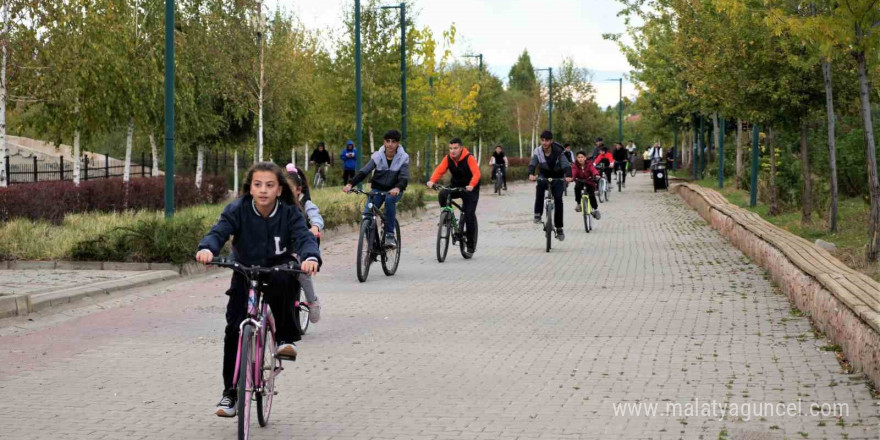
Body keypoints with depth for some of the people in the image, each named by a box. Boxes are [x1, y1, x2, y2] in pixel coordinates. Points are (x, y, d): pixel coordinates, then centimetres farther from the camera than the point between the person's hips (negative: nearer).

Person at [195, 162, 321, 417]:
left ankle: (286, 338, -18)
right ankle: (230, 392, 1)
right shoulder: (237, 210, -16)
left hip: (278, 270, -1)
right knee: (234, 329, -11)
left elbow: (304, 237, -29)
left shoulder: (289, 213, -16)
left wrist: (311, 258, -53)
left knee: (281, 281, -38)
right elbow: (219, 231, -29)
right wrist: (206, 248, -53)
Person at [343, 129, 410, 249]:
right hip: (377, 189, 2)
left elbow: (404, 178, -23)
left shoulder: (403, 158, -11)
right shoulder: (377, 156, -7)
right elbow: (364, 172, -16)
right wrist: (350, 184, -34)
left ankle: (390, 235, -27)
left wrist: (397, 188, -46)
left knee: (389, 199, -36)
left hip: (394, 191, -2)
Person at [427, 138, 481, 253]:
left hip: (469, 189, -4)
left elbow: (476, 173, -31)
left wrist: (471, 185, -50)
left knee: (469, 215, -10)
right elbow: (439, 170, -15)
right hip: (455, 186, 4)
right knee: (443, 194, -29)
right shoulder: (448, 158, -6)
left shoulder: (469, 158, -20)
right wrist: (432, 181, -35)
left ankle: (470, 244, 3)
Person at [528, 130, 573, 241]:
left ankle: (559, 228, -2)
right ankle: (538, 214, -30)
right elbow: (532, 164, -26)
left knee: (558, 199, -15)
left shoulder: (558, 152, -19)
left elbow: (566, 164, -30)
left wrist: (568, 176, -51)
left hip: (557, 177, -1)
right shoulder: (538, 151, -15)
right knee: (540, 185, -34)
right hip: (544, 175, 1)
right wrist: (531, 174, -49)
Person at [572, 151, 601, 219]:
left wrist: (596, 175, -54)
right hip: (580, 182, 1)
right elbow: (573, 172, -30)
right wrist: (571, 177, -53)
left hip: (589, 182, -1)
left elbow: (593, 170, -31)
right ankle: (578, 203, -13)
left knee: (592, 195, -19)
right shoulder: (575, 165, -12)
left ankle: (595, 209, 1)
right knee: (577, 188, -32)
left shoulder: (589, 164, -13)